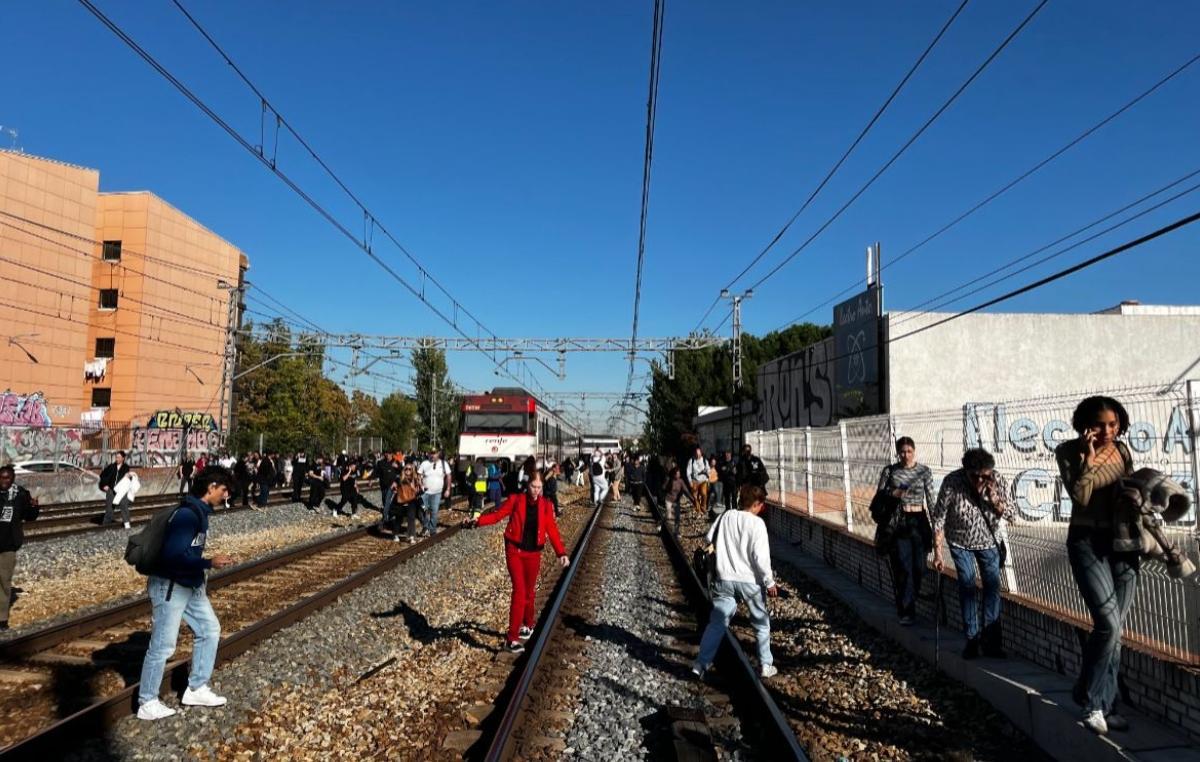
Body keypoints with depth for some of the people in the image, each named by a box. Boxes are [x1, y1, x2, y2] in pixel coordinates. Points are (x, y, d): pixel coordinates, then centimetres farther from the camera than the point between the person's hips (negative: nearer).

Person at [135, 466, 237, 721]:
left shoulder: (199, 512, 7)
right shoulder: (187, 514, -23)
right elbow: (174, 555, -29)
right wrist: (209, 563, -22)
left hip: (190, 586, 10)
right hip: (169, 587, -10)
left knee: (210, 629, 13)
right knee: (163, 645, 1)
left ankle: (196, 689, 24)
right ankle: (147, 702, 17)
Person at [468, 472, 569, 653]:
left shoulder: (546, 505, 0)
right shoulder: (515, 500, -4)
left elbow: (552, 530, -5)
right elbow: (497, 515, -6)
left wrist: (561, 553, -16)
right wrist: (478, 521, -22)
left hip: (533, 553, 3)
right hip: (514, 550, -3)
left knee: (529, 591, 15)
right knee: (519, 591, -10)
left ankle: (527, 625, 40)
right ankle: (511, 639, -6)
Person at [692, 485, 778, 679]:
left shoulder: (726, 516, 0)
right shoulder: (756, 523, -13)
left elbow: (709, 539, 9)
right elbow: (761, 557, -16)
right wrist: (770, 582, -6)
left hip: (725, 579, 3)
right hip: (750, 581, -3)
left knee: (716, 623, 7)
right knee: (761, 623, 16)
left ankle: (701, 663, 2)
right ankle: (765, 665, 23)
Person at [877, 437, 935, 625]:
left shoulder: (924, 471, 3)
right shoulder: (889, 471, 1)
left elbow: (930, 499, 3)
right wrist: (892, 493, -15)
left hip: (919, 522, 1)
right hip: (898, 523, -1)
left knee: (918, 566, 5)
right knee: (903, 568, -5)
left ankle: (907, 606, 26)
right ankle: (906, 612, 3)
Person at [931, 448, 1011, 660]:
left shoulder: (997, 481, -20)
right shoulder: (952, 483, -27)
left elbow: (1009, 513, -8)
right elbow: (938, 518, -20)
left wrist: (995, 500, -30)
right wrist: (937, 552, -19)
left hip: (988, 541, 2)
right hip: (960, 543, -2)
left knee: (992, 585, 0)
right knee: (967, 586, -5)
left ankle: (991, 640, 8)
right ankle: (972, 639, 4)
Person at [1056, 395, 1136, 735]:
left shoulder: (1122, 450, 5)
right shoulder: (1069, 452, -8)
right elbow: (1080, 497, -19)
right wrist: (1088, 458, -22)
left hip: (1122, 542, 5)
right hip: (1088, 542, -5)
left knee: (1114, 629, 8)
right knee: (1108, 624, -15)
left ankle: (1104, 706, 19)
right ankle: (1092, 701, 2)